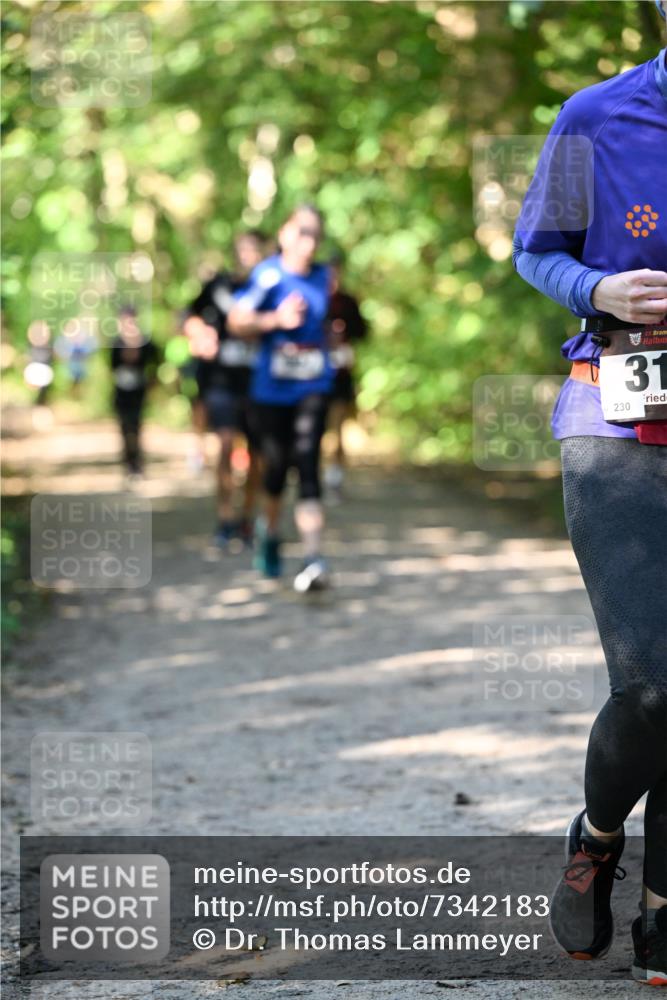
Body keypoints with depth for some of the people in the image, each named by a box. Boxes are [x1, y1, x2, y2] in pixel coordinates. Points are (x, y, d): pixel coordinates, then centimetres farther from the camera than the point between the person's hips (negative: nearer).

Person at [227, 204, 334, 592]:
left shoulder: (322, 276, 7)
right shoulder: (269, 275, -9)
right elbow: (238, 321, -19)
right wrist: (275, 320, -31)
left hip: (313, 388, 2)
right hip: (272, 387, -2)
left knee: (307, 463, -14)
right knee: (276, 467, 10)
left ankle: (313, 558, -24)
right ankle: (272, 533, 41)